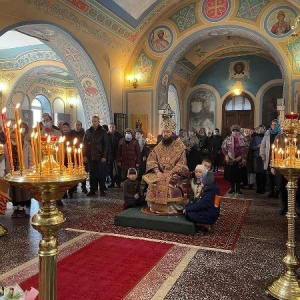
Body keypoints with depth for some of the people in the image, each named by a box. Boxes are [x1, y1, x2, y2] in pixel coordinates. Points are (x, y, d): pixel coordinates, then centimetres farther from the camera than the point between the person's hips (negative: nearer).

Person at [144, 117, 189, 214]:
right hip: (160, 173, 3)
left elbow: (181, 164, -10)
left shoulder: (179, 146, -2)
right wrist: (157, 171, -16)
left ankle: (171, 208, -14)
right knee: (153, 183, -24)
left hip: (174, 174, -3)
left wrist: (169, 173, -20)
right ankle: (155, 207, -8)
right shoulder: (159, 146, 9)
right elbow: (151, 160, 1)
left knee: (170, 184, -32)